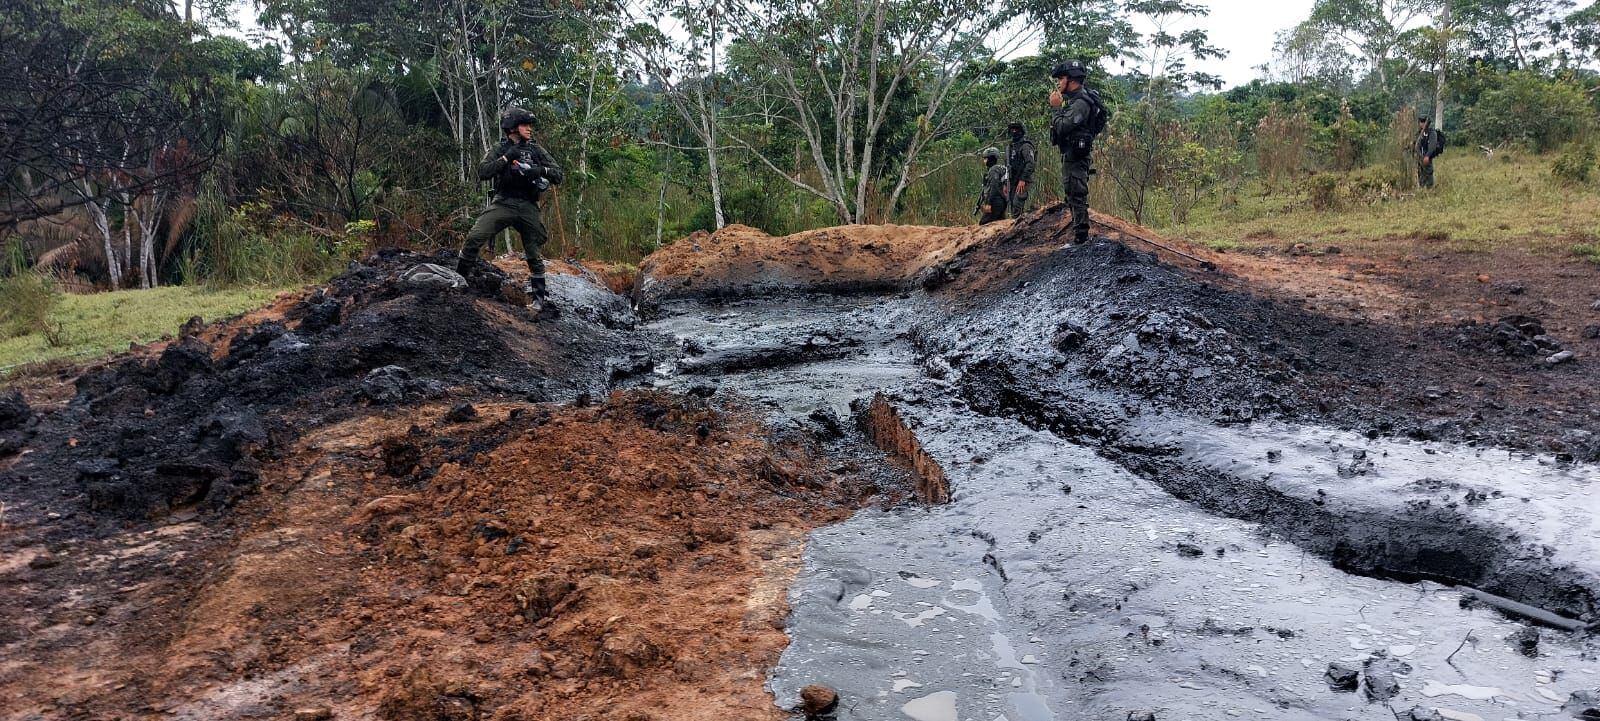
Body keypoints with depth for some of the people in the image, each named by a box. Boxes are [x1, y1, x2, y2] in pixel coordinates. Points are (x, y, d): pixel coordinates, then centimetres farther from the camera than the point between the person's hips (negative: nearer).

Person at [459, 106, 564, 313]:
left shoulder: (535, 150, 9)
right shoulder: (499, 151, 7)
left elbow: (558, 174, 1)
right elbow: (482, 172, -8)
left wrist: (540, 170, -18)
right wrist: (506, 158, -15)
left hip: (527, 207, 1)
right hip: (502, 203, -1)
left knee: (534, 253, 6)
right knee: (474, 237, -17)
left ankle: (539, 295, 19)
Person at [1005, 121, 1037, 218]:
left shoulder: (1025, 146, -8)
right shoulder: (1009, 147, 18)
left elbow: (1030, 164, -17)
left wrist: (1022, 180, -24)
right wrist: (1005, 184, 18)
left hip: (1023, 181, -8)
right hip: (1012, 181, 8)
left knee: (1018, 204, -17)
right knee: (1012, 205, 6)